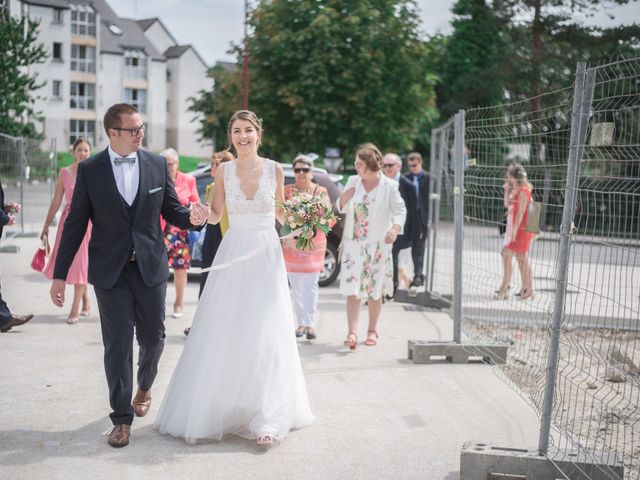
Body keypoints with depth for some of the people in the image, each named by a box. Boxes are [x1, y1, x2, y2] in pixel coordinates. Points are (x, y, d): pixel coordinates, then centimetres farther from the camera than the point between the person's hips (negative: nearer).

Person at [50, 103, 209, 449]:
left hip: (151, 267, 2)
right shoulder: (89, 170, -4)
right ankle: (122, 418, 13)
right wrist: (60, 274, -1)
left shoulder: (158, 165, 1)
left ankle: (144, 387, 42)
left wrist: (192, 216, -18)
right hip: (110, 271, -2)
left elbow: (171, 211, 7)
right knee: (117, 346, 0)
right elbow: (76, 223, -1)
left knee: (153, 337, 12)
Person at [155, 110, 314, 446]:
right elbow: (214, 215, 9)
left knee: (264, 335, -3)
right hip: (233, 253, 1)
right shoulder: (224, 171, 3)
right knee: (223, 333, 3)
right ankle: (219, 407, 20)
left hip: (266, 255, -1)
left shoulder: (274, 169, 0)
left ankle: (265, 418, 4)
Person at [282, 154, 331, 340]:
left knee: (311, 285, -4)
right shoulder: (287, 191, 6)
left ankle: (310, 323, -1)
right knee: (296, 286, 4)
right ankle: (301, 323, 13)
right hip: (291, 244, 1)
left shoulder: (320, 191, 4)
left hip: (314, 244, -1)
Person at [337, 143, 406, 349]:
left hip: (377, 246, -2)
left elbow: (400, 210, -13)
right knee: (352, 290, -8)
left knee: (374, 291, 8)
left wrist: (395, 229, -33)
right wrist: (343, 198, -10)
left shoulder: (389, 186, -6)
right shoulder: (353, 181, 5)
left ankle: (372, 331, 23)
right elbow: (341, 209, 14)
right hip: (353, 244, 2)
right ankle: (352, 333, -11)